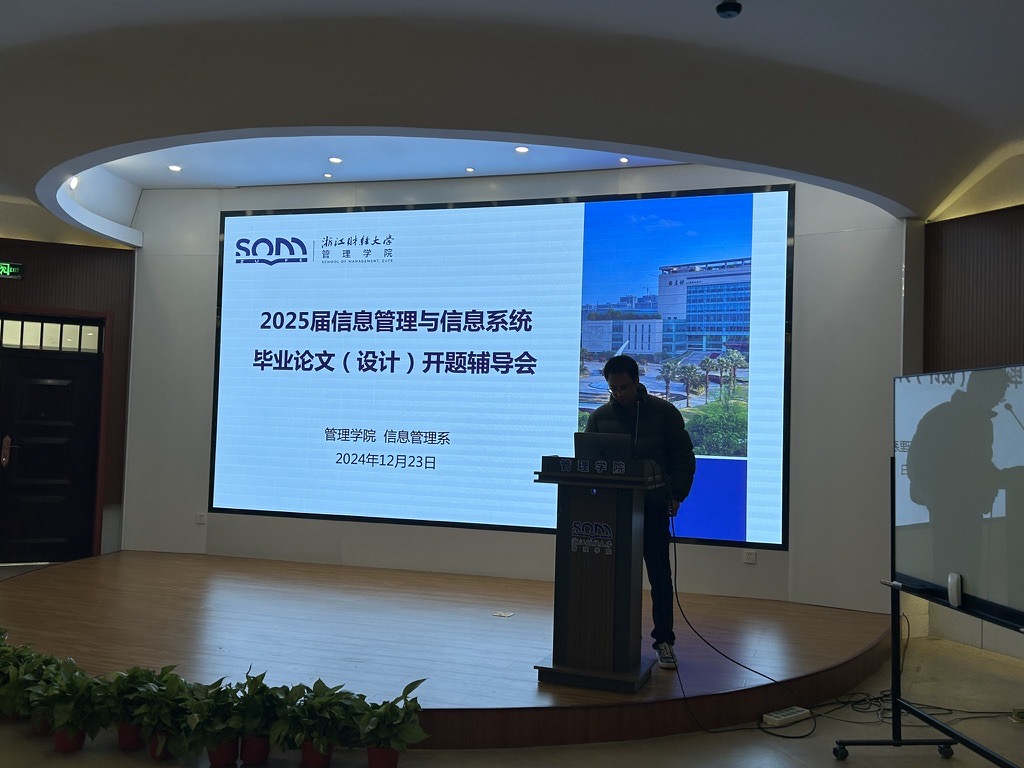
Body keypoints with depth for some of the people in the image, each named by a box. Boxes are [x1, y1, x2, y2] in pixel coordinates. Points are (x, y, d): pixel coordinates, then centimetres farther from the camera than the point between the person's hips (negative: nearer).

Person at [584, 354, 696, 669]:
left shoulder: (663, 412, 1)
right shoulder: (600, 417, 6)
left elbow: (683, 457, 4)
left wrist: (676, 495, -6)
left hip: (653, 507, -2)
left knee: (659, 575, 2)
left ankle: (664, 640, 10)